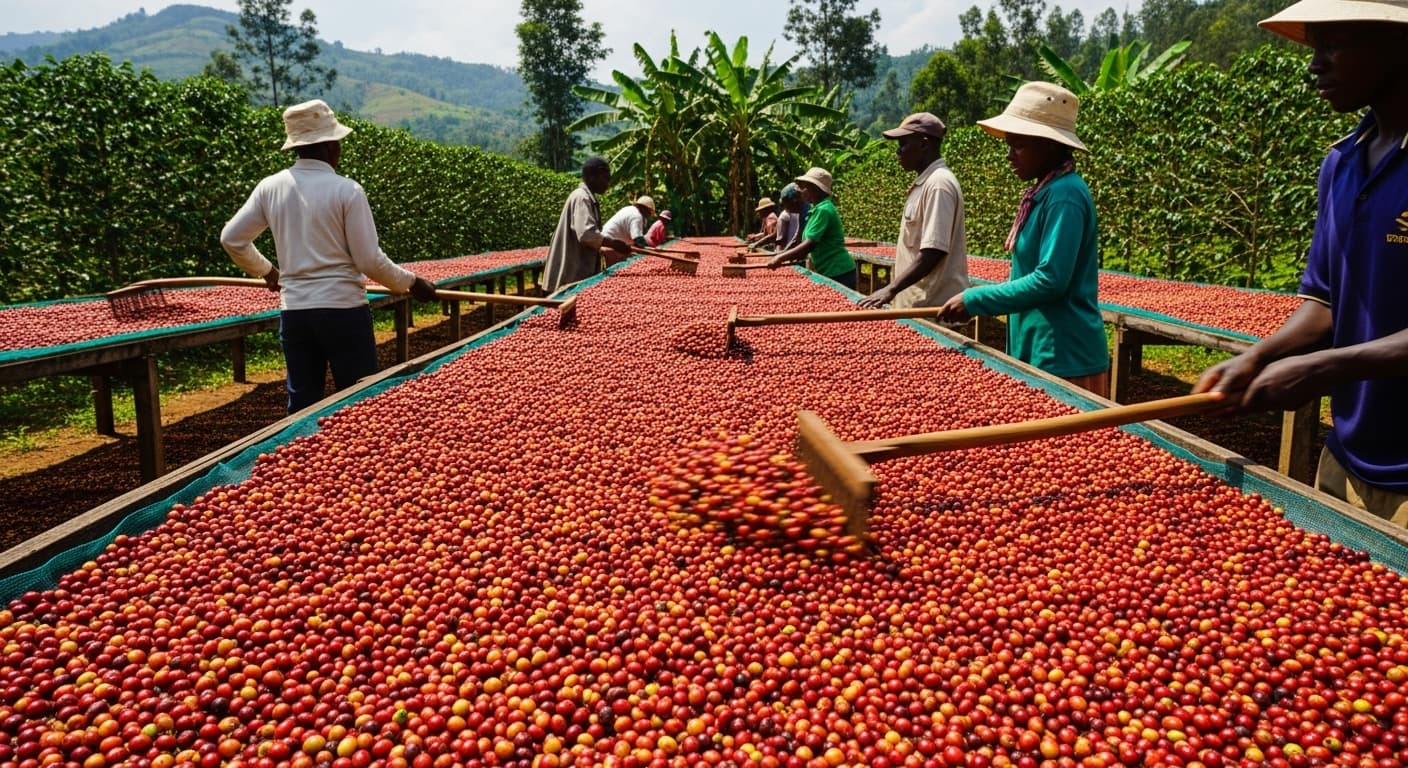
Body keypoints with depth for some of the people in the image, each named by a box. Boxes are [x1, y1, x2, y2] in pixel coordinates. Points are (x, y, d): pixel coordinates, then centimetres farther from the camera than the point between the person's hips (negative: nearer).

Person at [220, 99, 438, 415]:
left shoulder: (270, 187, 3)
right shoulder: (347, 190, -10)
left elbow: (231, 239, 9)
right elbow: (370, 260, -11)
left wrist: (266, 271, 26)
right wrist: (411, 282, 4)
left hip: (293, 311, 5)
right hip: (343, 309, -5)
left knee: (302, 403, 12)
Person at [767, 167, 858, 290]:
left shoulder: (823, 210, -17)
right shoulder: (818, 208, 13)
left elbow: (810, 244, -23)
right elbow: (808, 243, 19)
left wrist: (780, 258, -20)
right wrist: (783, 255, 12)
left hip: (838, 274, -10)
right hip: (829, 272, 10)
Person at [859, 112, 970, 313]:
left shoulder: (938, 184, -15)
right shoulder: (924, 183, 15)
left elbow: (933, 252, -22)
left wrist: (891, 289, -23)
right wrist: (895, 290, 17)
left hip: (933, 306, -9)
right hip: (917, 302, 9)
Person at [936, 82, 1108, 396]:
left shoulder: (1064, 196, -17)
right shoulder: (1046, 191, 11)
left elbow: (1050, 280, -24)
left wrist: (974, 300, -18)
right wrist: (978, 299, 13)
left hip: (1065, 356, -9)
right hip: (1040, 350, 9)